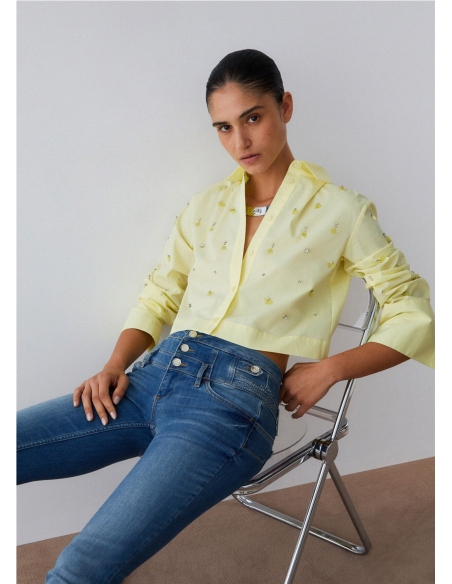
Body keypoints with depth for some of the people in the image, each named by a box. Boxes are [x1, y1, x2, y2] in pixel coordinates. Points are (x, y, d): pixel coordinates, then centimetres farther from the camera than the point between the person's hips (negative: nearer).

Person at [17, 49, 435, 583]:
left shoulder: (340, 210, 4)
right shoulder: (205, 206, 18)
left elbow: (415, 314, 6)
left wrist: (330, 368, -7)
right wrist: (115, 365, 1)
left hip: (234, 398, -5)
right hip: (153, 376, 6)